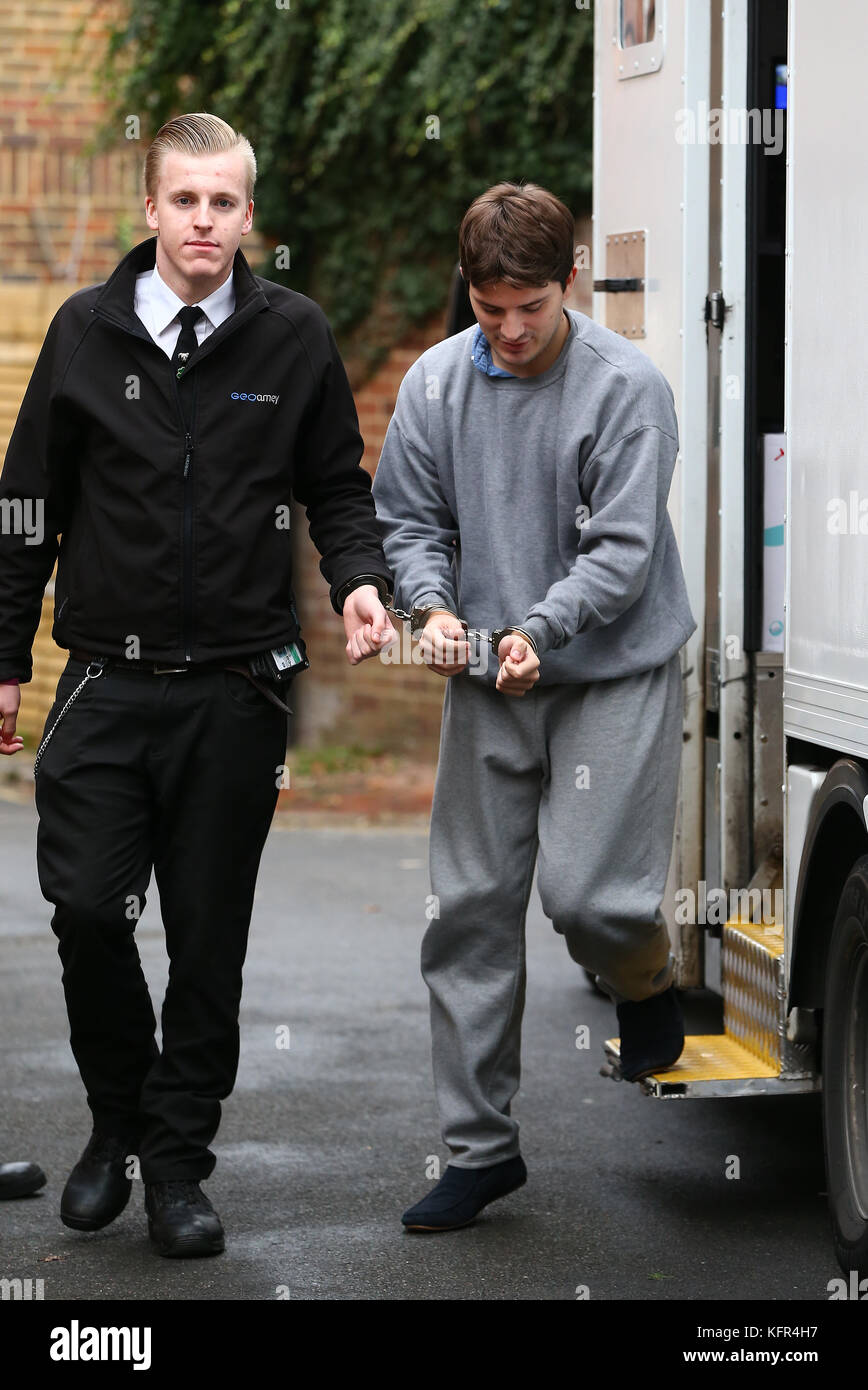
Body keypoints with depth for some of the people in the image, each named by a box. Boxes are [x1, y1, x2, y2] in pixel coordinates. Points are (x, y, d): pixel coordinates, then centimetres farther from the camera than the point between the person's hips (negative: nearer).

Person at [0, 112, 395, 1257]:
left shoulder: (293, 335, 2)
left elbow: (338, 485, 11)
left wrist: (360, 580, -9)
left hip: (236, 691, 0)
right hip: (107, 681, 0)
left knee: (210, 938, 4)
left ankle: (179, 1160, 17)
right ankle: (117, 1122, 16)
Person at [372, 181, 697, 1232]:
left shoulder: (626, 386, -12)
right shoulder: (435, 383, 1)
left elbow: (623, 547, -14)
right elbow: (406, 518, 7)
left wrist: (541, 629, -28)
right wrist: (433, 606, -13)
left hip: (614, 672, -4)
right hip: (488, 681, 4)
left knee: (587, 892, -14)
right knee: (470, 908, 3)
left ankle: (647, 985, 25)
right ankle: (479, 1148, 13)